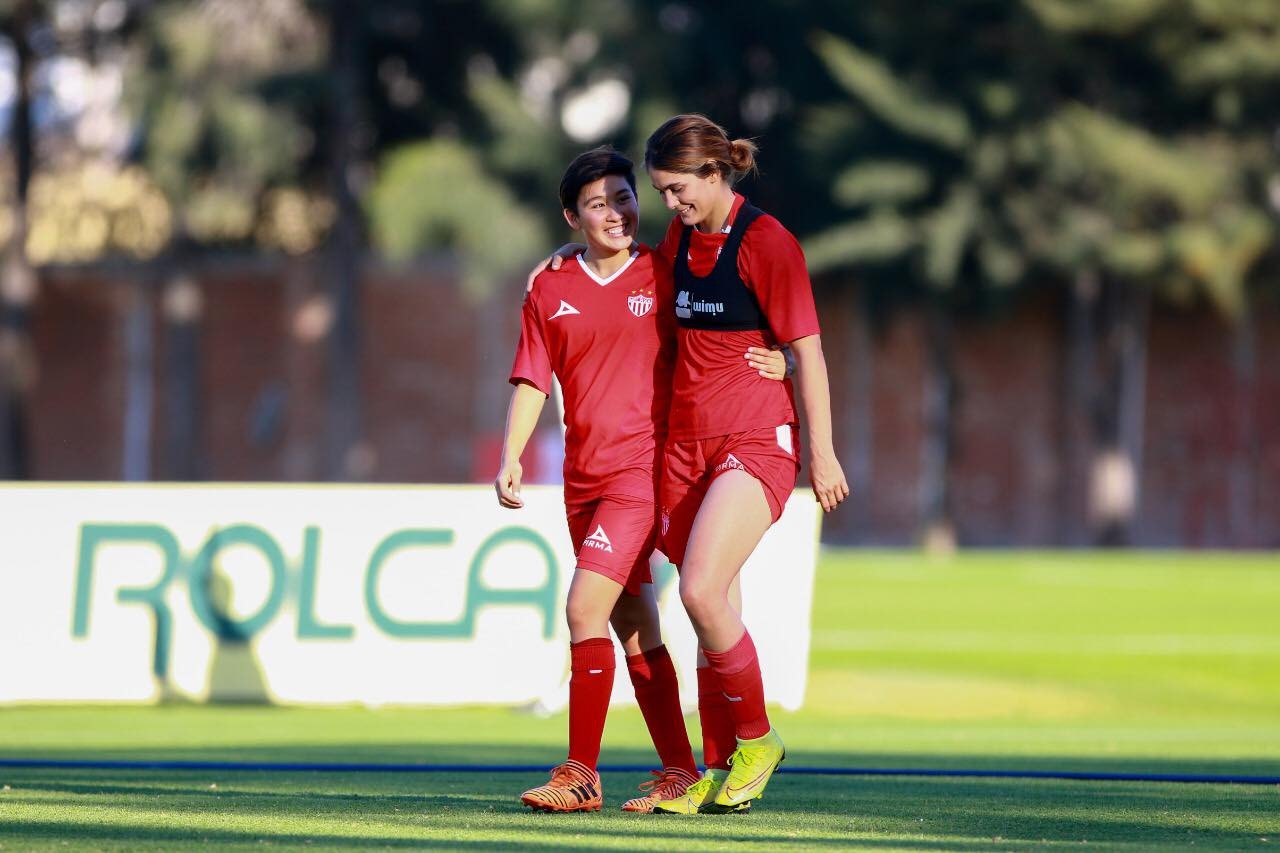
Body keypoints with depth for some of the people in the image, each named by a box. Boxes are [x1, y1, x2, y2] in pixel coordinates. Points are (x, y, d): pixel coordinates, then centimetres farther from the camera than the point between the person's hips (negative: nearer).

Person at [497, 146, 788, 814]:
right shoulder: (551, 292, 10)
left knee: (585, 609, -16)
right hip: (583, 477, 5)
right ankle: (678, 772, 14)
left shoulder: (666, 276, 1)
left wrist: (772, 364, -10)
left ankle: (582, 773, -12)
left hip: (643, 466, -5)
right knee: (632, 626, 7)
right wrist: (511, 457, -4)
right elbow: (531, 383, 9)